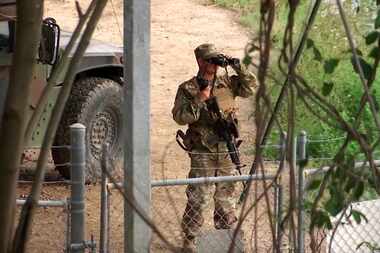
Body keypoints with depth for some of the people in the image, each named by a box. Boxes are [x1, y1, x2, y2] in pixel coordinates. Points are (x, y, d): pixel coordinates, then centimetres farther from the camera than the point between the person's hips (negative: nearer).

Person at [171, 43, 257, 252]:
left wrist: (239, 68, -4)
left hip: (227, 149, 5)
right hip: (202, 152, -5)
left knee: (226, 194, 15)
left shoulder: (227, 82, 6)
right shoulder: (188, 89, -7)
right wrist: (200, 99, -25)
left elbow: (250, 88, 9)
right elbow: (180, 117, -16)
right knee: (198, 198, -4)